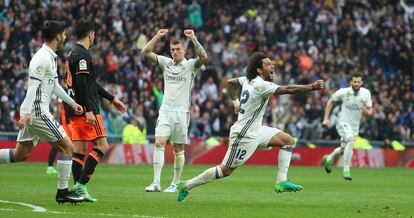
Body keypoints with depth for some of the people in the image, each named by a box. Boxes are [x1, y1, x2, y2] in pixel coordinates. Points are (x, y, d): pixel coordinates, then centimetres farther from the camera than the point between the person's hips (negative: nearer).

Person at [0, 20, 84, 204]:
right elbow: (33, 85, -22)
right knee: (66, 147, -4)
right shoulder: (42, 58, -15)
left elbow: (54, 84, 29)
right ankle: (62, 192, -1)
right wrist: (26, 112, -28)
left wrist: (71, 102, 31)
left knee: (21, 154, 11)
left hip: (32, 113, 10)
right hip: (37, 112, -10)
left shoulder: (51, 57, 17)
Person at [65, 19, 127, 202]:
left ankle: (78, 189, 5)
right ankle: (81, 185, -14)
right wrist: (88, 110, -24)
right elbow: (81, 84, -22)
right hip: (85, 109, -10)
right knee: (102, 145, -7)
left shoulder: (74, 53, 19)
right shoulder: (82, 55, -12)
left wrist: (112, 99, 30)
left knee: (80, 149, 8)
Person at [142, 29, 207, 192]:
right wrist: (157, 37, -7)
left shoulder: (191, 65, 0)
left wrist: (193, 39, -24)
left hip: (181, 112, -2)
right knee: (159, 143, -14)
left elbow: (203, 57, -20)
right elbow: (146, 52, 2)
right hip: (165, 110, 2)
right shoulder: (166, 63, 9)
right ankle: (156, 182, -18)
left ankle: (175, 184, 15)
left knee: (178, 149, 4)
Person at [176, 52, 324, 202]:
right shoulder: (261, 85, -22)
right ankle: (187, 186, 7)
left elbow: (230, 82, 23)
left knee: (287, 140, 4)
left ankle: (281, 182, 1)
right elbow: (288, 89, -29)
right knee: (226, 170, -3)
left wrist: (235, 102, 25)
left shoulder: (248, 80, 5)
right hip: (244, 135, -10)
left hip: (256, 131, 10)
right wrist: (312, 87, -26)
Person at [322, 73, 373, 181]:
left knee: (344, 149, 15)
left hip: (355, 125, 5)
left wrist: (367, 112, -29)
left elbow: (370, 111, -4)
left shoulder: (366, 93, -9)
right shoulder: (343, 92, -14)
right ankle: (346, 170, -20)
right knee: (351, 141, -29)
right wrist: (326, 118, -3)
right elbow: (331, 102, 1)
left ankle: (329, 159, 47)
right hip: (343, 123, -5)